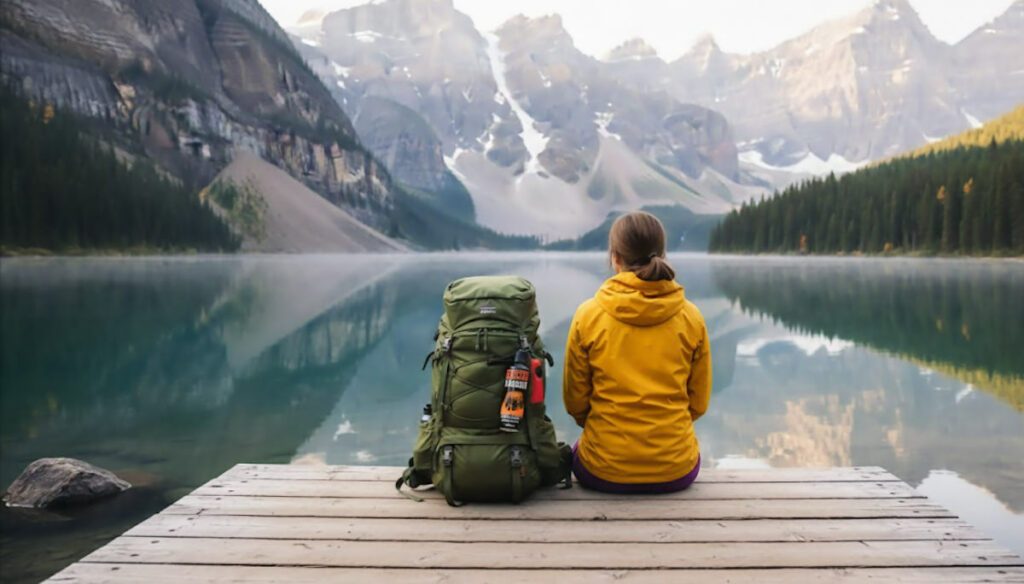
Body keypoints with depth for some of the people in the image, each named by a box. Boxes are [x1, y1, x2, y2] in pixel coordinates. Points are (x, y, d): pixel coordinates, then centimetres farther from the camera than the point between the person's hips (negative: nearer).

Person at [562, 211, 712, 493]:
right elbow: (698, 403, 3)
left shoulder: (588, 315, -10)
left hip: (603, 472, -1)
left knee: (578, 450, 34)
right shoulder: (691, 317, -6)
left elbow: (575, 401, -2)